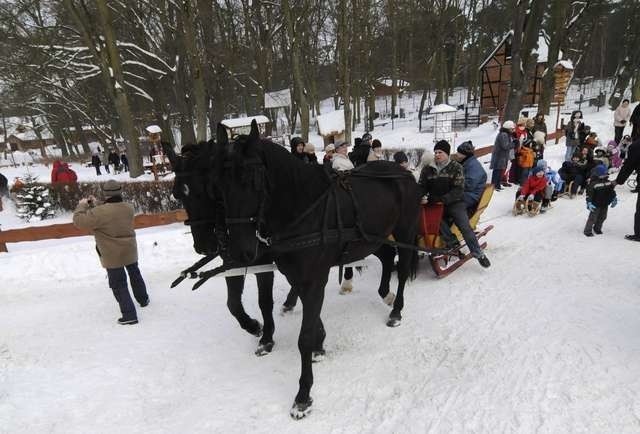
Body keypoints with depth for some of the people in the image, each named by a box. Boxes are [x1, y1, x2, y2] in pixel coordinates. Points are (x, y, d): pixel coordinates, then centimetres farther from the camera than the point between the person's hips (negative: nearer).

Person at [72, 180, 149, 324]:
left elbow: (79, 221, -16)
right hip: (130, 251, 5)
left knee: (118, 285, 4)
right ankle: (143, 299, 45)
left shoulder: (99, 213, -26)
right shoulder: (129, 208, -7)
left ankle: (129, 314, 4)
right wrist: (96, 204, 5)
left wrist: (82, 205, -1)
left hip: (112, 256, -5)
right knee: (135, 274, 27)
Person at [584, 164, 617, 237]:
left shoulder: (608, 183, 4)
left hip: (605, 205, 7)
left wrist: (614, 199, 17)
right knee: (592, 218, -4)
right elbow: (589, 194, -19)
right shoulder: (593, 183, -18)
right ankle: (588, 231, 5)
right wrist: (589, 203, -22)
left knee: (602, 217, 16)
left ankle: (597, 228, 33)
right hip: (596, 205, -7)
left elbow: (612, 191, 17)